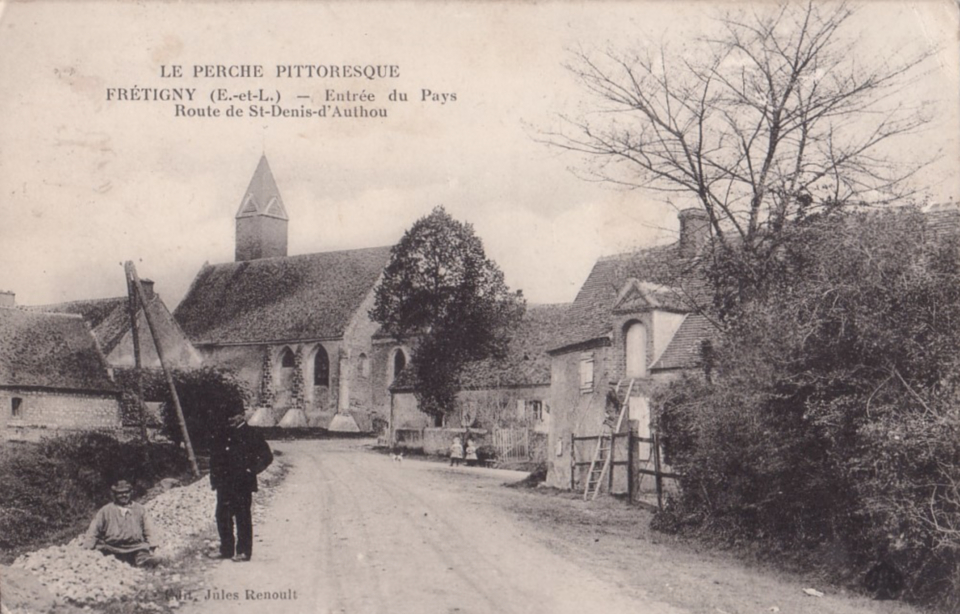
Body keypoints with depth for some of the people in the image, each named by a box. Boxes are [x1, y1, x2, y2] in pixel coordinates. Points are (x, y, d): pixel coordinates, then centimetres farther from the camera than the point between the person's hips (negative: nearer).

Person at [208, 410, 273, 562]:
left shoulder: (250, 434, -6)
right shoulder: (222, 433, 7)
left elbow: (266, 456, -3)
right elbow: (214, 457, 17)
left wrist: (251, 471, -8)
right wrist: (215, 477, 8)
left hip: (242, 485, -5)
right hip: (224, 484, 5)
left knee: (243, 518, 0)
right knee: (222, 516, 9)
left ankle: (244, 551, 8)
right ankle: (226, 549, 22)